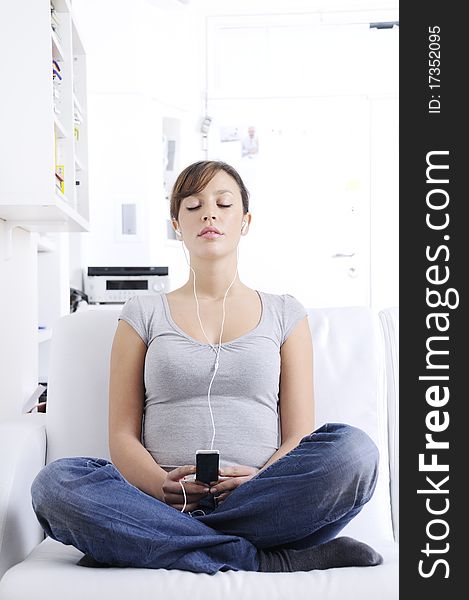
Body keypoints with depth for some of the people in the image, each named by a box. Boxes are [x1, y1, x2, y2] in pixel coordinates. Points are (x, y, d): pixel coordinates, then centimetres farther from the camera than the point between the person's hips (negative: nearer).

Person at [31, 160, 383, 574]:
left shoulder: (284, 314, 17)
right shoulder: (143, 314, 16)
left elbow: (299, 434, 9)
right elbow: (123, 435, 8)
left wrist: (263, 480, -14)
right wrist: (163, 485, -14)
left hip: (259, 503, 1)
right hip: (160, 503, 0)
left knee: (353, 450, -29)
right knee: (55, 483, -29)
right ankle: (268, 561, -25)